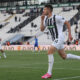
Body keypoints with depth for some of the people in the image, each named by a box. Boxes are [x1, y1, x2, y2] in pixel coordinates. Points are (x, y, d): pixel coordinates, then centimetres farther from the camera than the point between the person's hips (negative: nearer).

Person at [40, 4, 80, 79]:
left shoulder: (56, 17, -15)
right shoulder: (46, 18, 8)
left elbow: (67, 23, -8)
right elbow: (42, 29, 9)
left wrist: (69, 34, -9)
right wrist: (42, 20, -3)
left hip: (59, 38, -9)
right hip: (55, 39, 9)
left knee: (49, 52, -20)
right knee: (64, 56, 14)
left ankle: (49, 73, -18)